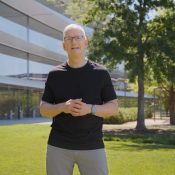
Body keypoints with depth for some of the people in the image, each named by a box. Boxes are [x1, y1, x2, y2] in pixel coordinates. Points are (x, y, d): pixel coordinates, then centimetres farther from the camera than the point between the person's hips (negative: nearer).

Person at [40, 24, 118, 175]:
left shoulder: (101, 73, 1)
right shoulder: (54, 74, 5)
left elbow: (113, 107, 2)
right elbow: (43, 109, 7)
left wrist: (90, 109, -17)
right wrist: (62, 107, -14)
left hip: (92, 147, -1)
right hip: (58, 146, 2)